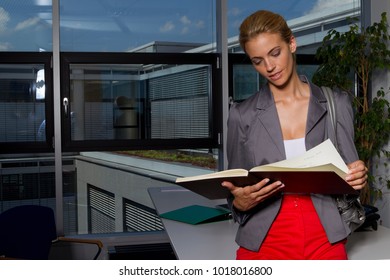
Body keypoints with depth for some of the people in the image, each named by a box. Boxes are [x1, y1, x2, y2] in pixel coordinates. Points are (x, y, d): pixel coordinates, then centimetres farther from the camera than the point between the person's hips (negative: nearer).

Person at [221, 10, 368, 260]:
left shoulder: (336, 105, 4)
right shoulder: (242, 115, 2)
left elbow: (348, 177, 9)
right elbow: (236, 194, 6)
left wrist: (358, 177, -12)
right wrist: (241, 201, -15)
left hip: (324, 241, 1)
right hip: (263, 243, 0)